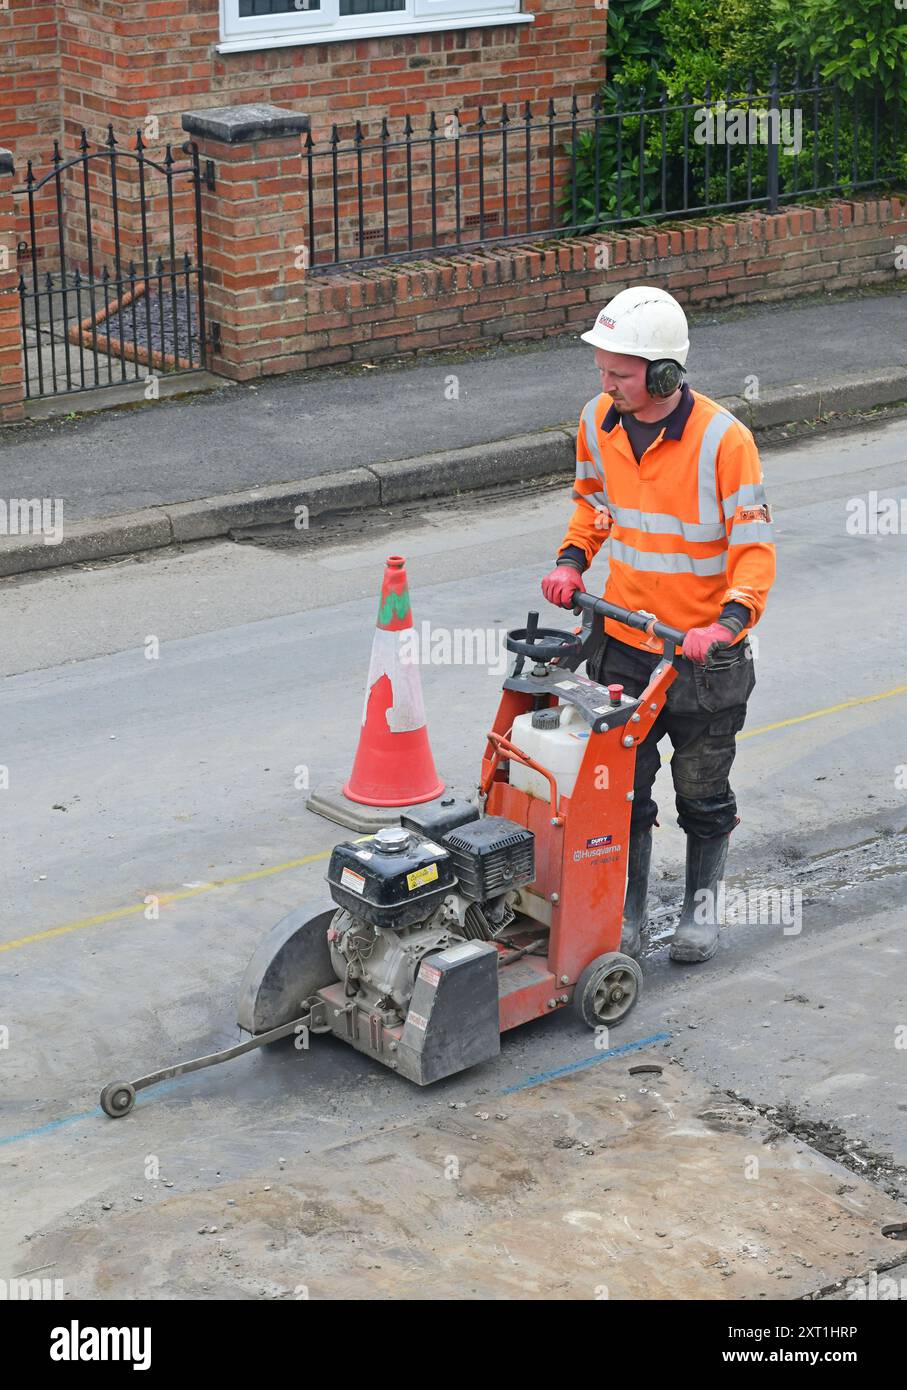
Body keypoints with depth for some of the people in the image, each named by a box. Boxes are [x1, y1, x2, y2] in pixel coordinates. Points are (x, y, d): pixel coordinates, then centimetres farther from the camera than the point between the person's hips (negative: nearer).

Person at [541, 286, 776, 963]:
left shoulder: (723, 439, -21)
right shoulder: (599, 421, -4)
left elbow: (754, 547, -17)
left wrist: (728, 621, -31)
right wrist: (572, 560, 0)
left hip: (704, 655, -4)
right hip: (622, 646, 4)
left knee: (702, 792, 13)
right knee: (622, 787, 9)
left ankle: (703, 904, 34)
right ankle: (628, 915, 25)